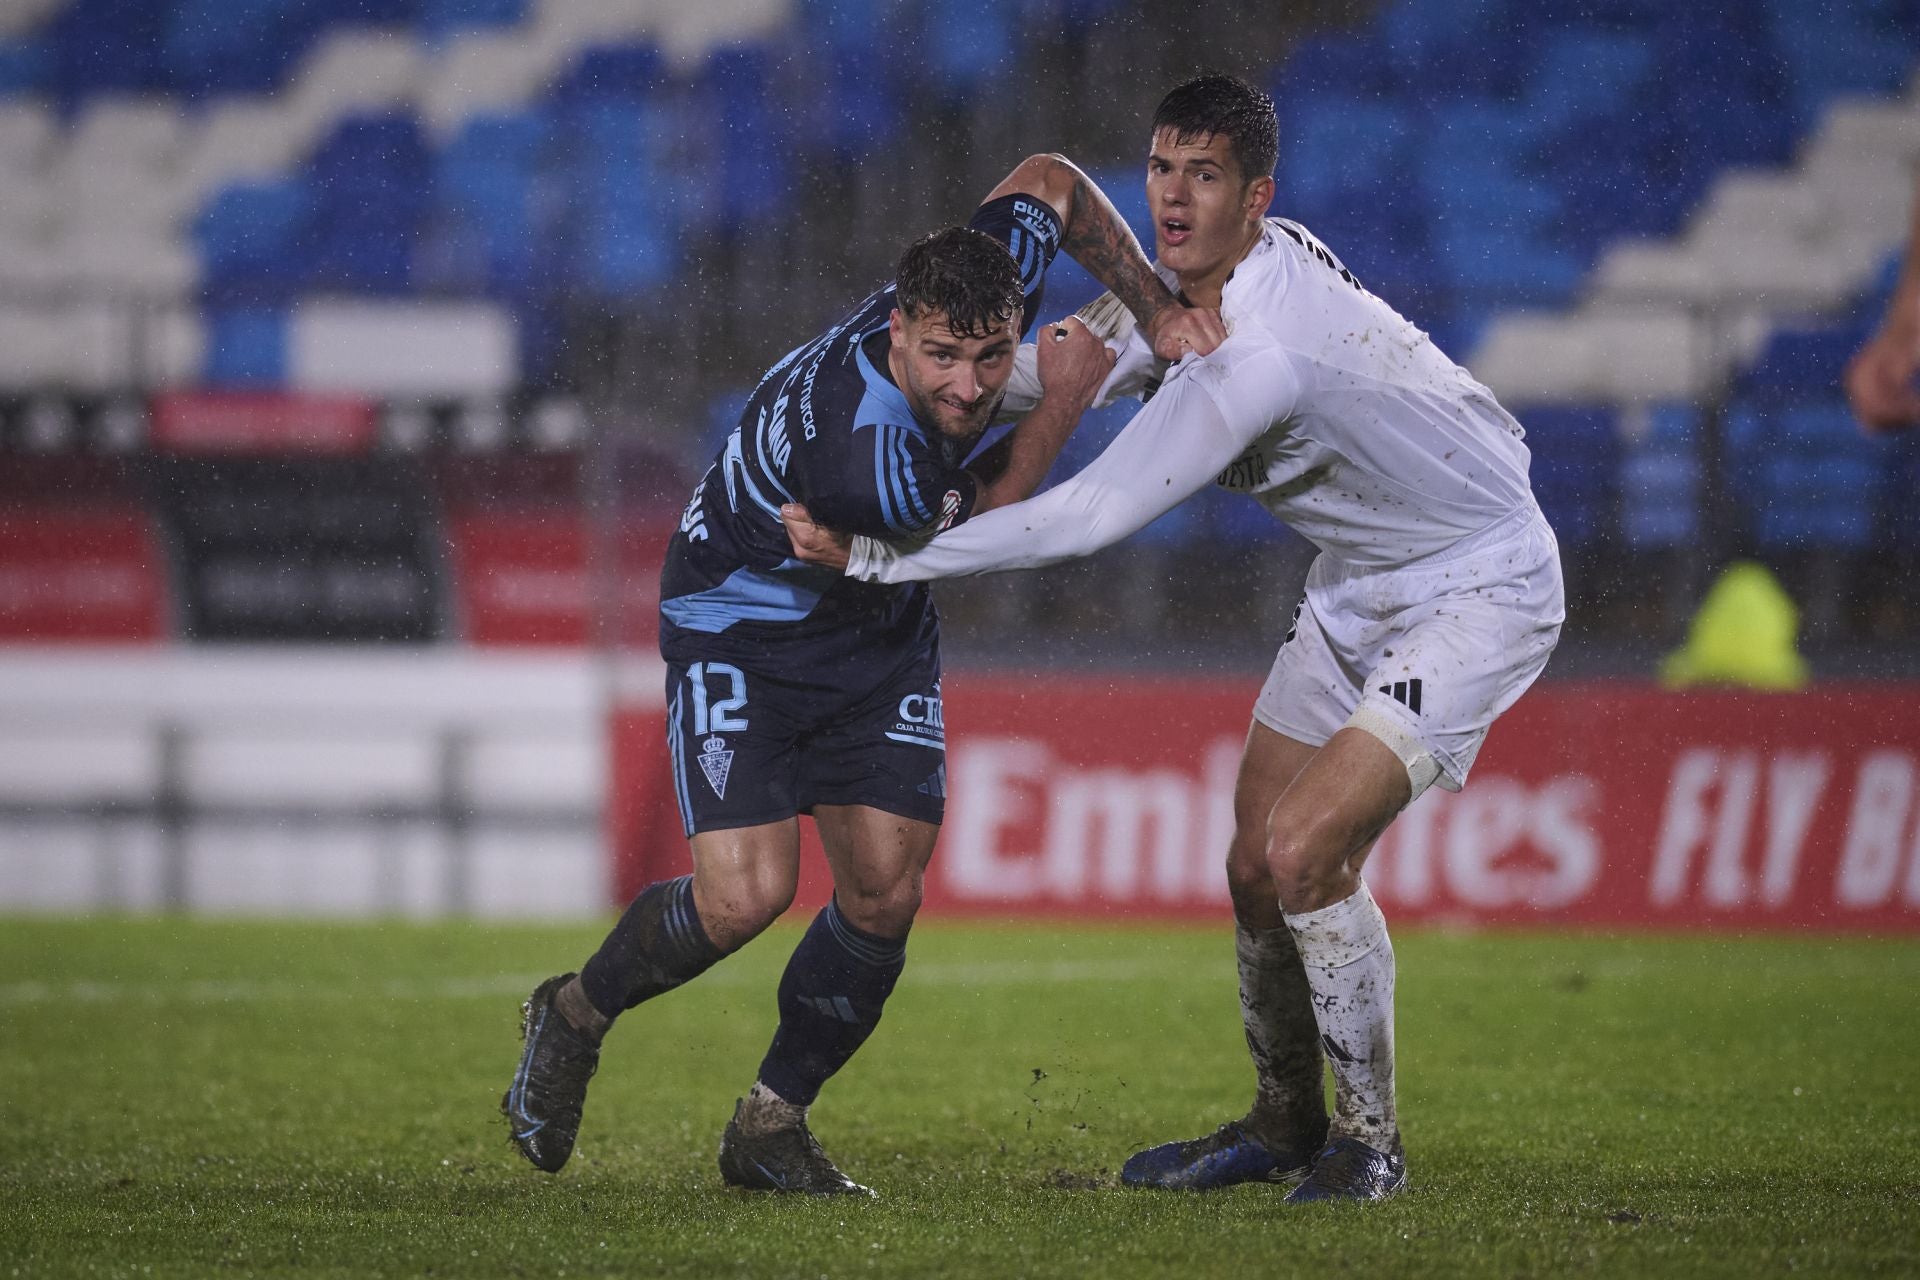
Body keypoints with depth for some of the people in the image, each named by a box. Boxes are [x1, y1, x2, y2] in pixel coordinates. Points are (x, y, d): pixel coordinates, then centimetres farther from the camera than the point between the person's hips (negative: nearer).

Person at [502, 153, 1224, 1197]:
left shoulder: (989, 271, -23)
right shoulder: (860, 450, -40)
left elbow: (1047, 180, -1)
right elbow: (973, 533, -19)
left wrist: (1156, 307, -10)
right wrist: (1062, 403, -19)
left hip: (878, 631, 7)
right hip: (740, 627, -7)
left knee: (886, 895, -4)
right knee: (747, 895, -18)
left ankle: (771, 1127, 15)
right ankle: (577, 1014, 12)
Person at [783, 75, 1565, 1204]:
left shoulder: (1256, 355, -33)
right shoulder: (1204, 284, -5)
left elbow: (1093, 517, -33)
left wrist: (873, 558, -28)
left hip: (1478, 591, -9)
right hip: (1362, 586, 9)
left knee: (1304, 850, -21)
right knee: (1257, 864, 8)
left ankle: (1370, 1143, -4)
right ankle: (1285, 1124, 28)